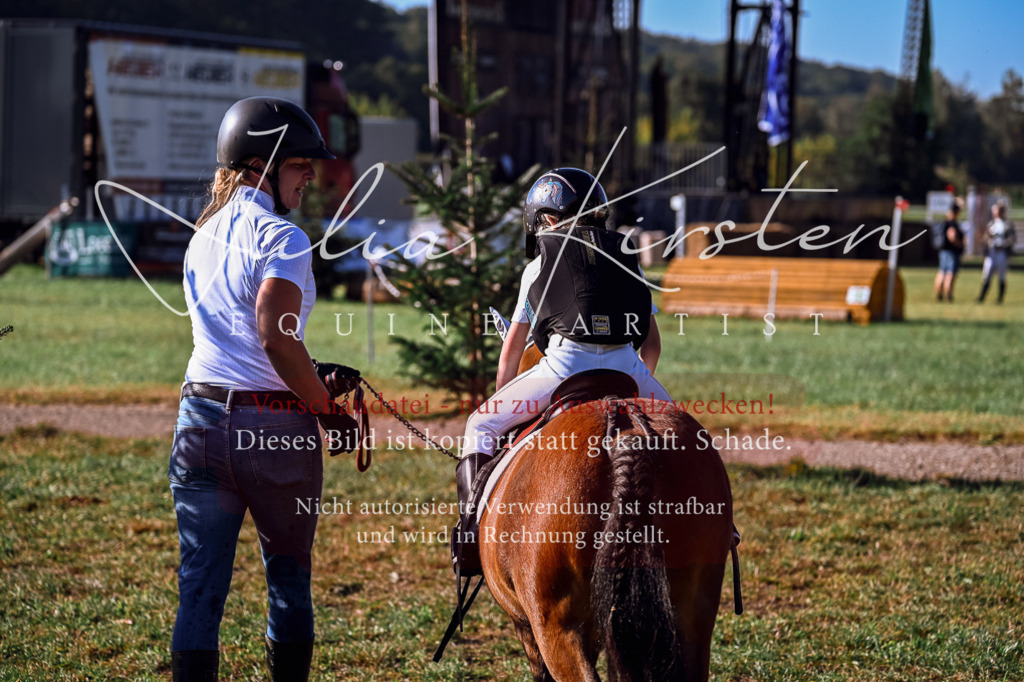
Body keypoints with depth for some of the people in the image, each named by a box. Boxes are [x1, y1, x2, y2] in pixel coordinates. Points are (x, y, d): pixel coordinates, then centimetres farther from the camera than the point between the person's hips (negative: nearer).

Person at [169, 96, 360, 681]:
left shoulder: (203, 236, 14)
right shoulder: (281, 238, -11)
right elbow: (276, 336, -22)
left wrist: (315, 375, 14)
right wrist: (328, 409, -11)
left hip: (201, 419, 6)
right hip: (274, 426, -6)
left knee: (201, 585, 6)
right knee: (289, 578, 10)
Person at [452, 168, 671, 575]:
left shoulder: (539, 265, 18)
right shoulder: (627, 259, 25)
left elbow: (512, 350, 23)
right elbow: (653, 345, 26)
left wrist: (504, 400, 37)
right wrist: (638, 388, 42)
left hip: (565, 365, -3)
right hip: (625, 369, 3)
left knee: (482, 426, 13)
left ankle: (471, 531, -2)